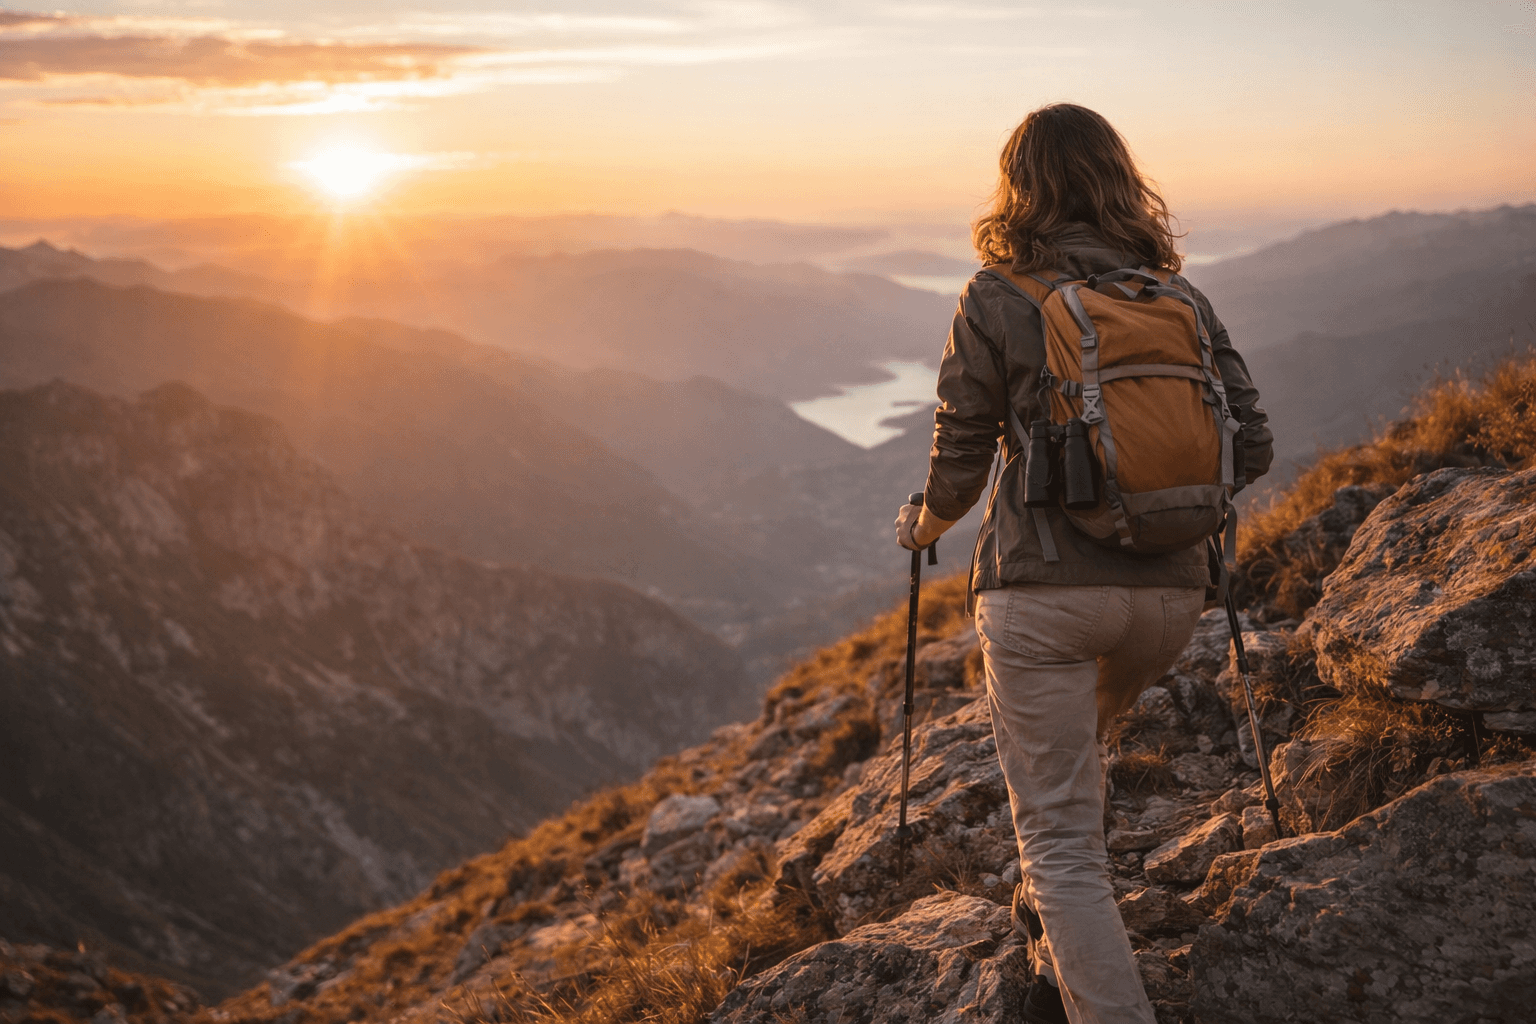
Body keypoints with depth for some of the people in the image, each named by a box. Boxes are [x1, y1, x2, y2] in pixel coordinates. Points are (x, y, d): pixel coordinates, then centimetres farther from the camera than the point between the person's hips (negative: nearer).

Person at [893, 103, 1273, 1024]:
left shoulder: (996, 299, -3)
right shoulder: (1181, 297, 7)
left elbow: (961, 460, -2)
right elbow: (1253, 447, 5)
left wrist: (923, 527, 19)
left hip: (1043, 586, -5)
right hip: (1170, 590, 5)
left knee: (1059, 832, 1)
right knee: (1085, 743, 32)